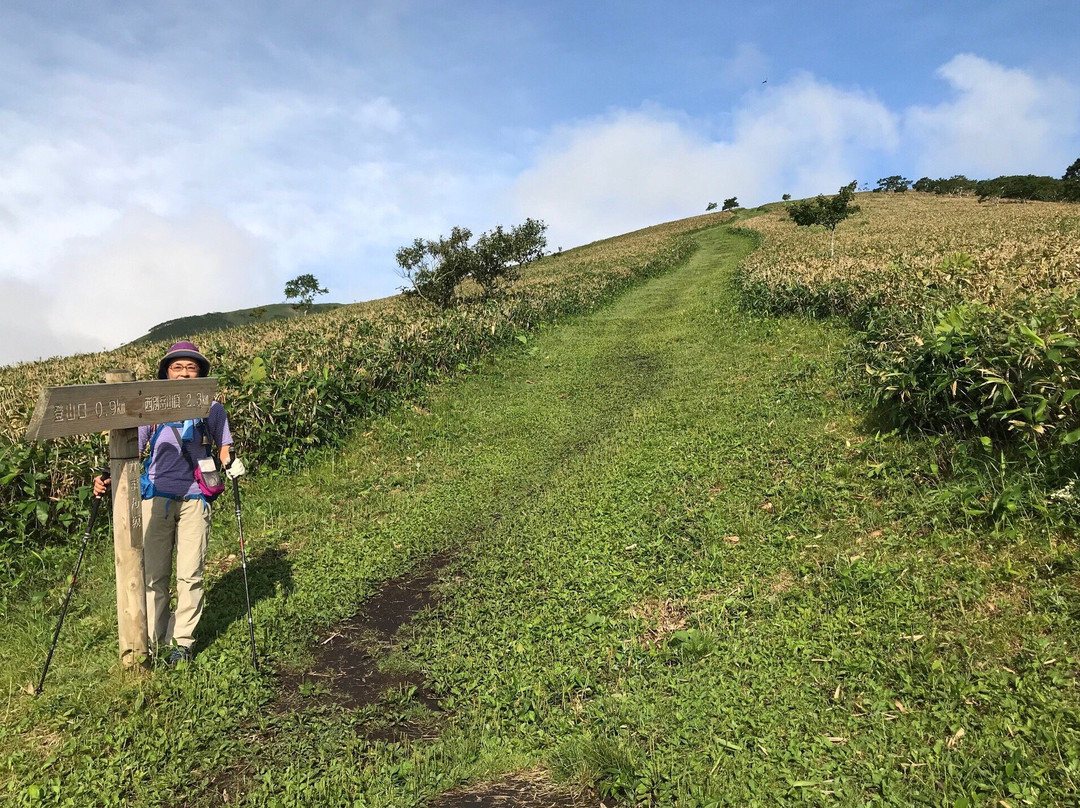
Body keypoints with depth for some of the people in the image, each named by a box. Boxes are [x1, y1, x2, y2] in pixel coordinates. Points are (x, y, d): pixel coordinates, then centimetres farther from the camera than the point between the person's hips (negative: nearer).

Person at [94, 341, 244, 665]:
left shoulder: (211, 408, 3)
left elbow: (223, 445, 13)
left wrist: (230, 463, -9)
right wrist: (106, 478, -9)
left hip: (194, 499, 0)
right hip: (156, 497, 1)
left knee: (190, 574, 1)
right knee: (153, 573, 4)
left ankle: (183, 641, 15)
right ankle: (152, 641, 18)